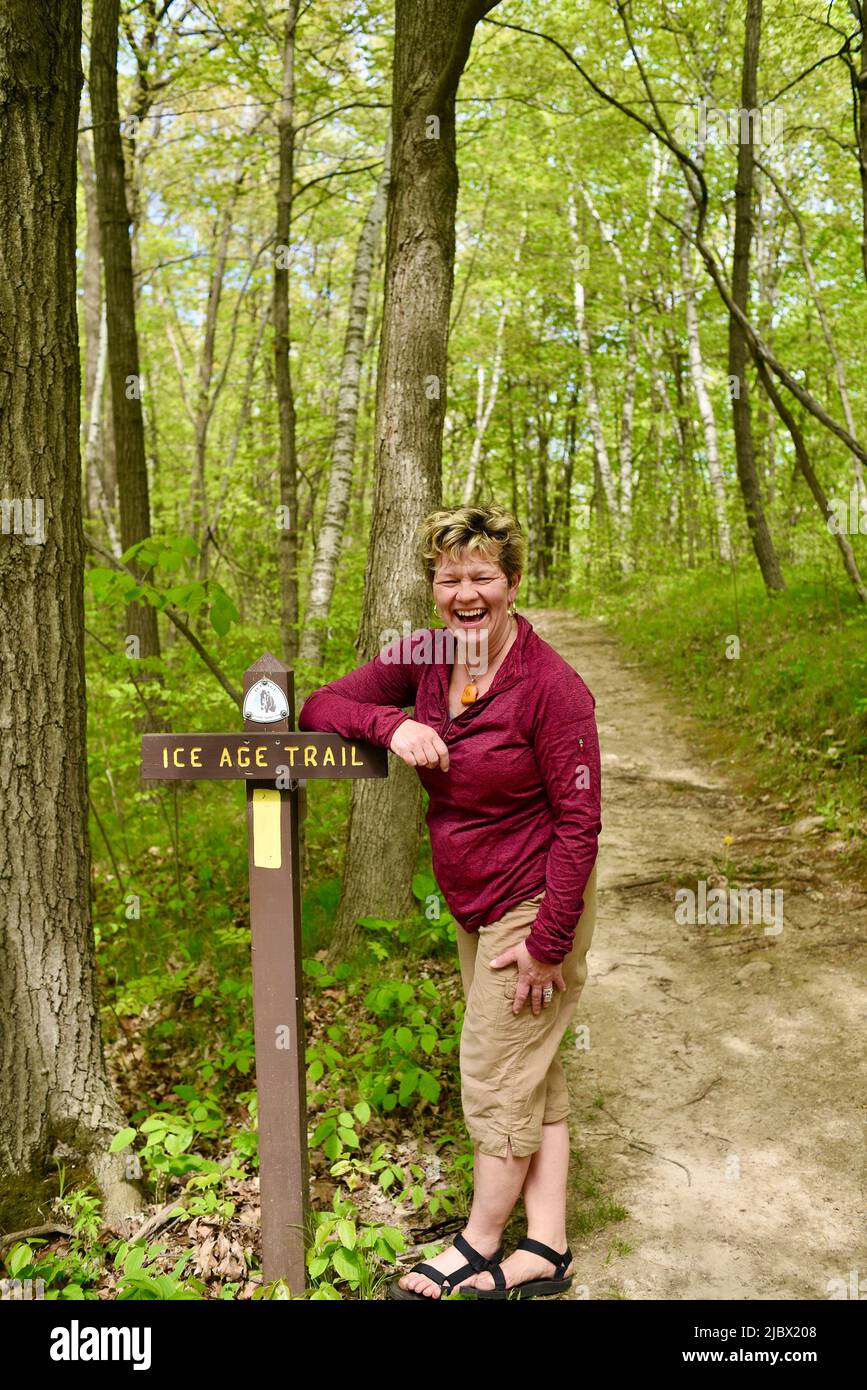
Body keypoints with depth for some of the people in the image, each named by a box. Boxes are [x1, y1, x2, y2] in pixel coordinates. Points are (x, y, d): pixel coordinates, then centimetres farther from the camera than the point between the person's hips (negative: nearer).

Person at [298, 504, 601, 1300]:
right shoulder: (424, 660, -3)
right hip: (474, 906, 7)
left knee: (498, 1077, 7)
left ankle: (479, 1247, 29)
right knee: (532, 1073, 17)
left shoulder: (551, 685, -22)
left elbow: (580, 820, -20)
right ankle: (545, 1251, 32)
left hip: (535, 906, -7)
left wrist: (548, 941, -19)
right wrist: (392, 723, -21)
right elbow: (318, 707, 0)